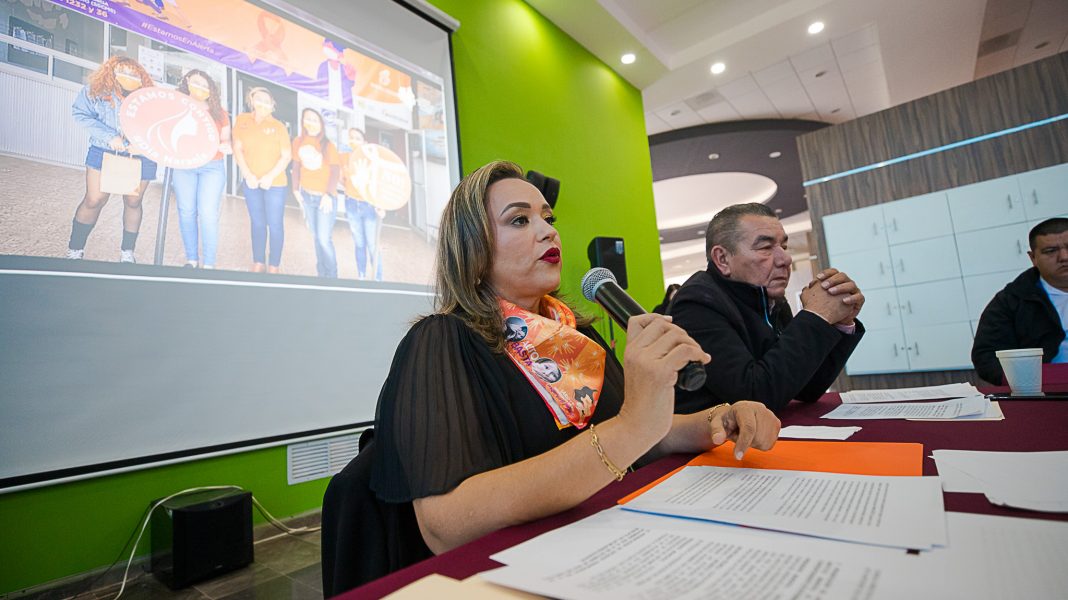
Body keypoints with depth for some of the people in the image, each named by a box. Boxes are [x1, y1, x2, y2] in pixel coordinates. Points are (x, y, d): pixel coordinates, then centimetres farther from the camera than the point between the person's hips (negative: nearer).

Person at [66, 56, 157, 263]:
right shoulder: (95, 90, 0)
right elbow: (80, 114, -5)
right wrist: (110, 137, -17)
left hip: (140, 157, 1)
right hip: (104, 153, -1)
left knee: (133, 202, 8)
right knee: (94, 201, -3)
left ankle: (127, 251, 23)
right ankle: (75, 250, 13)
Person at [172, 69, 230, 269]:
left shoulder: (218, 112, 10)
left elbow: (226, 138, 12)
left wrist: (226, 145, -10)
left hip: (212, 166, -1)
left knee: (208, 213, -10)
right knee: (186, 211, 2)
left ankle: (209, 263, -6)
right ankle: (191, 259, 9)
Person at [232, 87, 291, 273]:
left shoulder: (277, 126, -2)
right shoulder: (242, 120, 4)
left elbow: (287, 155, -5)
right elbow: (238, 149, 3)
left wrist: (270, 176, -14)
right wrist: (247, 174, -9)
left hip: (275, 184, -3)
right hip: (251, 183, 3)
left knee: (275, 224, -1)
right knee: (257, 223, 10)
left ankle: (274, 266, 7)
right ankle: (258, 263, 20)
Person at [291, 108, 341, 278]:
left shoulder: (327, 145, -7)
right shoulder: (298, 142, 4)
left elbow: (336, 170, -11)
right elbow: (296, 166, 10)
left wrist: (328, 194, -17)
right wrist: (296, 189, 4)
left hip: (325, 197, -4)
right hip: (307, 195, 4)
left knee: (324, 239, -9)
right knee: (317, 237, 11)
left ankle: (332, 277, 7)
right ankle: (322, 275, 22)